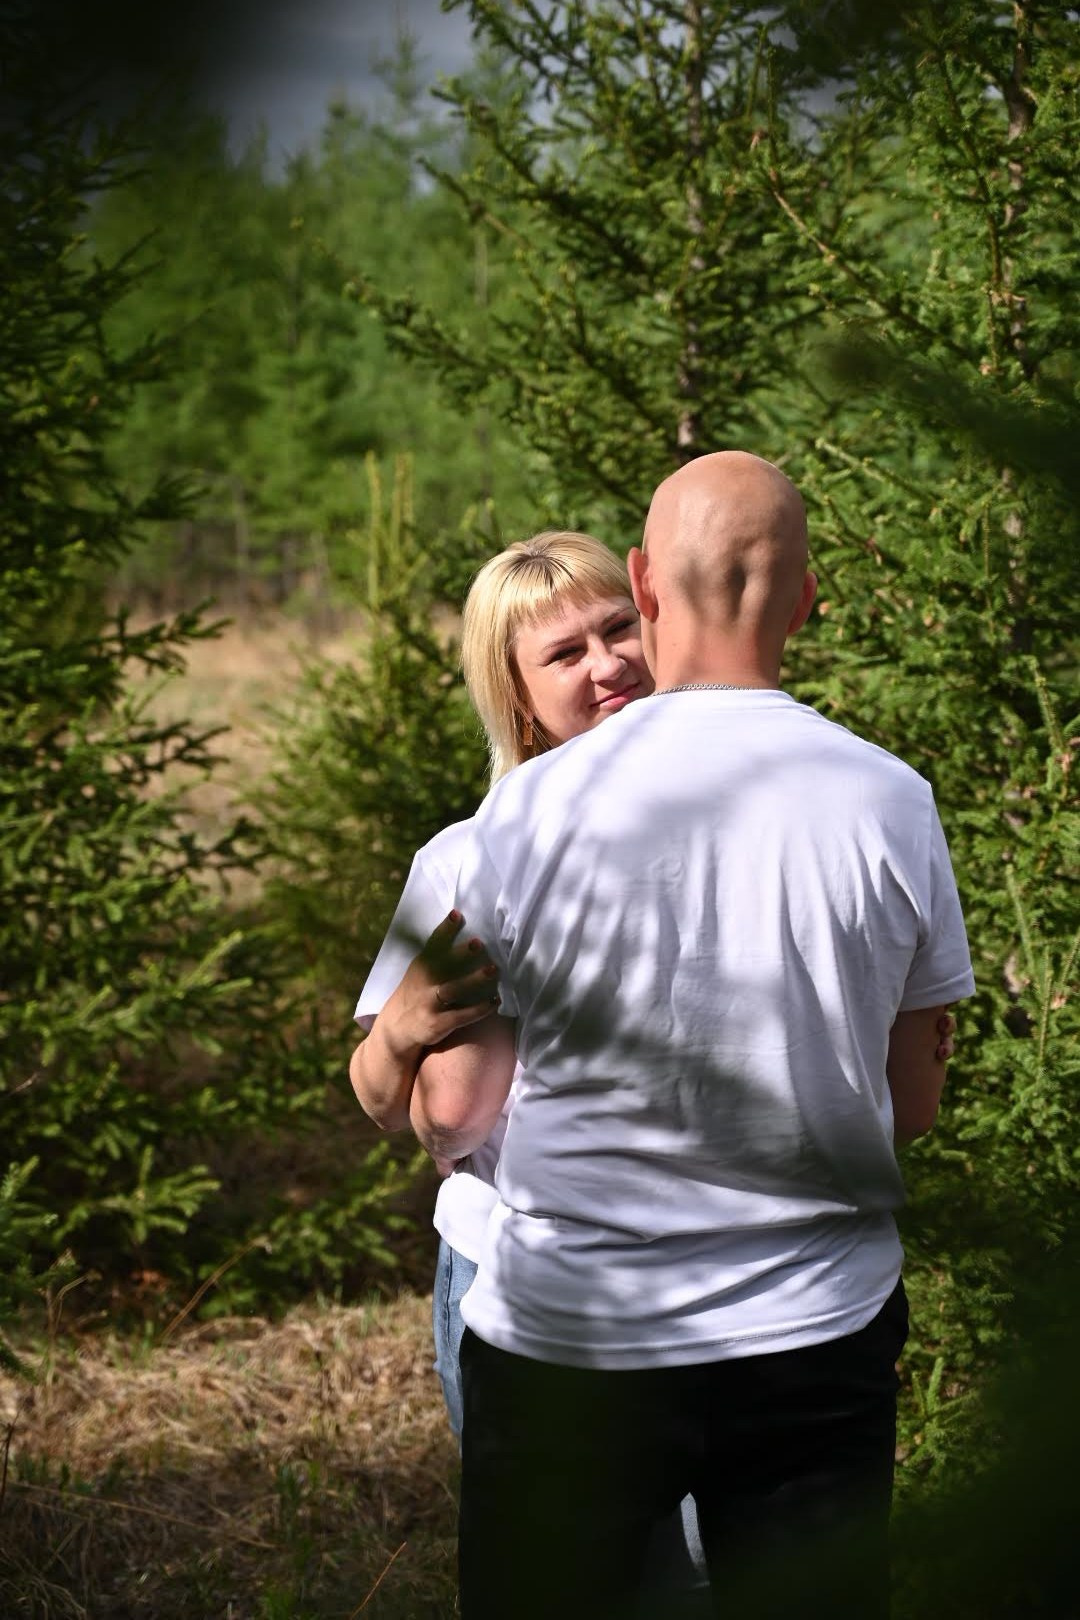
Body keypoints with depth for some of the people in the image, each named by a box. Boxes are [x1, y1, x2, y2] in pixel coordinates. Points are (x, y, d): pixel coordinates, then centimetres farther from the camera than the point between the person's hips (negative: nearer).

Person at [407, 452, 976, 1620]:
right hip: (816, 1341, 2)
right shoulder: (890, 804, -6)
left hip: (567, 1344, -1)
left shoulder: (534, 808, -11)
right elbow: (913, 1111, 4)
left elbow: (447, 1116, -5)